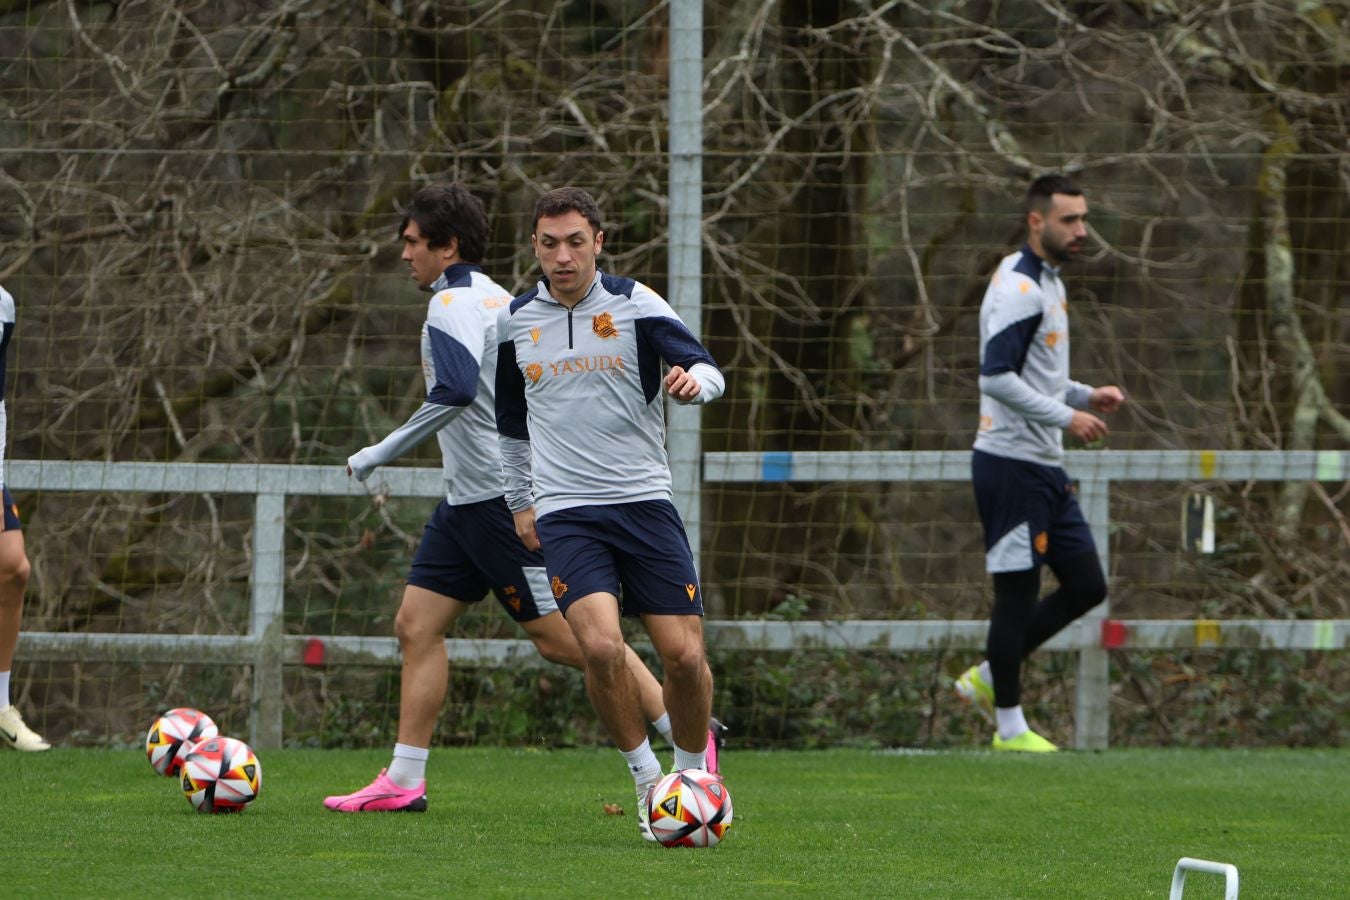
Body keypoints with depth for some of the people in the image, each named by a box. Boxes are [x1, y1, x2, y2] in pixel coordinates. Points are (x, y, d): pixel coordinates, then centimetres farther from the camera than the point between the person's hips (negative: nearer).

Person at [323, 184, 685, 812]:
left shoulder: (453, 302, -14)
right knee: (417, 624, 6)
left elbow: (456, 389, -30)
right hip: (468, 501, 10)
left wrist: (383, 453, -24)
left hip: (506, 499, -10)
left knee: (562, 637, -7)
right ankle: (404, 781, 6)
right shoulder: (500, 300, 16)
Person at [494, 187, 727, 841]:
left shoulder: (635, 305, -1)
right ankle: (647, 781, -4)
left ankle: (693, 774, 19)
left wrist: (696, 379, -30)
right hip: (565, 512, 0)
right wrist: (520, 501, 23)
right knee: (601, 645, -22)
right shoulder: (516, 321, 8)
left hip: (644, 501, 0)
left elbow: (707, 371, -7)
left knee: (684, 654, -6)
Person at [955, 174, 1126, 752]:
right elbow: (996, 377, -25)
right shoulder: (1019, 288, -16)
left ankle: (987, 679, 19)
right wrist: (1065, 416, -24)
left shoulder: (1047, 284, 16)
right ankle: (1009, 727, 7)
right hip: (1012, 462, -10)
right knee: (1017, 592, -2)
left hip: (1045, 466, 10)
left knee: (1086, 586, 9)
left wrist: (1087, 396, 10)